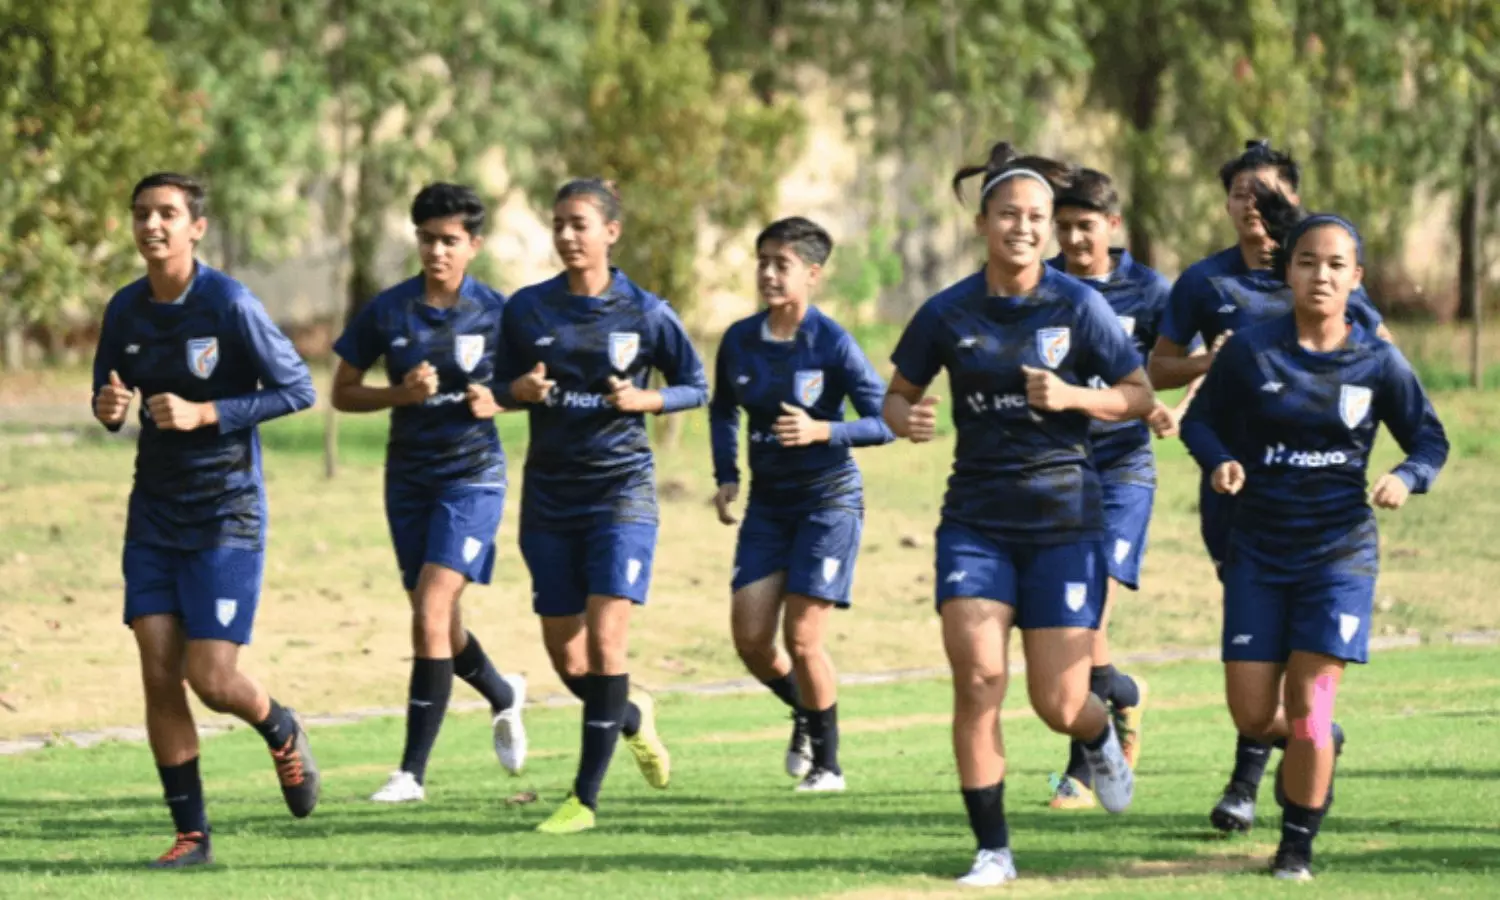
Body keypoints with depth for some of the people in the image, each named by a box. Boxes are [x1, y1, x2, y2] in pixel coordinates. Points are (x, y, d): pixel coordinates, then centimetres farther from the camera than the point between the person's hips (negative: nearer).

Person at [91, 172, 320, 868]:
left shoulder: (229, 304, -14)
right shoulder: (125, 310, 3)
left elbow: (297, 389, -11)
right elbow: (109, 398, 15)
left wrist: (204, 413, -20)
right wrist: (107, 407, -10)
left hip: (227, 516, -5)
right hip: (154, 515, 5)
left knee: (211, 679, -7)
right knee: (159, 675, -3)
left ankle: (282, 733, 27)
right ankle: (191, 834, 6)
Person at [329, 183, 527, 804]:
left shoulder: (496, 312, -6)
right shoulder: (387, 311, -2)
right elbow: (342, 392, 4)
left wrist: (498, 401, -15)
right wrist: (400, 394, -14)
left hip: (472, 477, -4)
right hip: (408, 477, 4)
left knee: (431, 616, -16)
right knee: (435, 622, 13)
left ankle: (413, 770, -13)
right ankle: (503, 696, 46)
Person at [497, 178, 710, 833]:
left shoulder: (645, 313, -4)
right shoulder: (527, 309, 3)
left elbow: (695, 387, 5)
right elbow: (503, 389, 13)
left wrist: (644, 399, -13)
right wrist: (520, 390, -10)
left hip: (622, 489, -3)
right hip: (550, 493, 3)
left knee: (605, 639, -14)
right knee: (565, 656, 4)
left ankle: (586, 797, -8)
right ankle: (632, 715, 38)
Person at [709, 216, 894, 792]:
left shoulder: (832, 344, -15)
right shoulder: (739, 341, 0)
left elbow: (885, 422, -14)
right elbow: (723, 410, 18)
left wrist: (822, 431, -27)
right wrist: (726, 475, 7)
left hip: (829, 500, -5)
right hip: (767, 502, 5)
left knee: (802, 638, -9)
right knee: (749, 638, -3)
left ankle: (827, 762, 9)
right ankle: (804, 712, 28)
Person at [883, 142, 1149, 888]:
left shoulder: (1077, 306, -6)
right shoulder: (948, 314, -1)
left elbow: (1140, 397, 0)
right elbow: (898, 396, 11)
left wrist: (1073, 397, -18)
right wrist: (907, 421, -13)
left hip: (1063, 518, -1)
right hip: (976, 517, 1)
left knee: (1057, 703, -2)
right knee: (976, 676, -14)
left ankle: (1101, 739, 37)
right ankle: (992, 849, -3)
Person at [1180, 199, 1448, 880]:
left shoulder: (1377, 362, -4)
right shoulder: (1251, 351, -5)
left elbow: (1430, 440, 6)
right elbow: (1200, 420, 7)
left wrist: (1406, 479, -16)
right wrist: (1219, 461, -14)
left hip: (1340, 550, -1)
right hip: (1259, 550, 1)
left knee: (1308, 706, -9)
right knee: (1253, 716, -1)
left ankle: (1298, 844, 9)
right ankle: (1321, 746, 35)